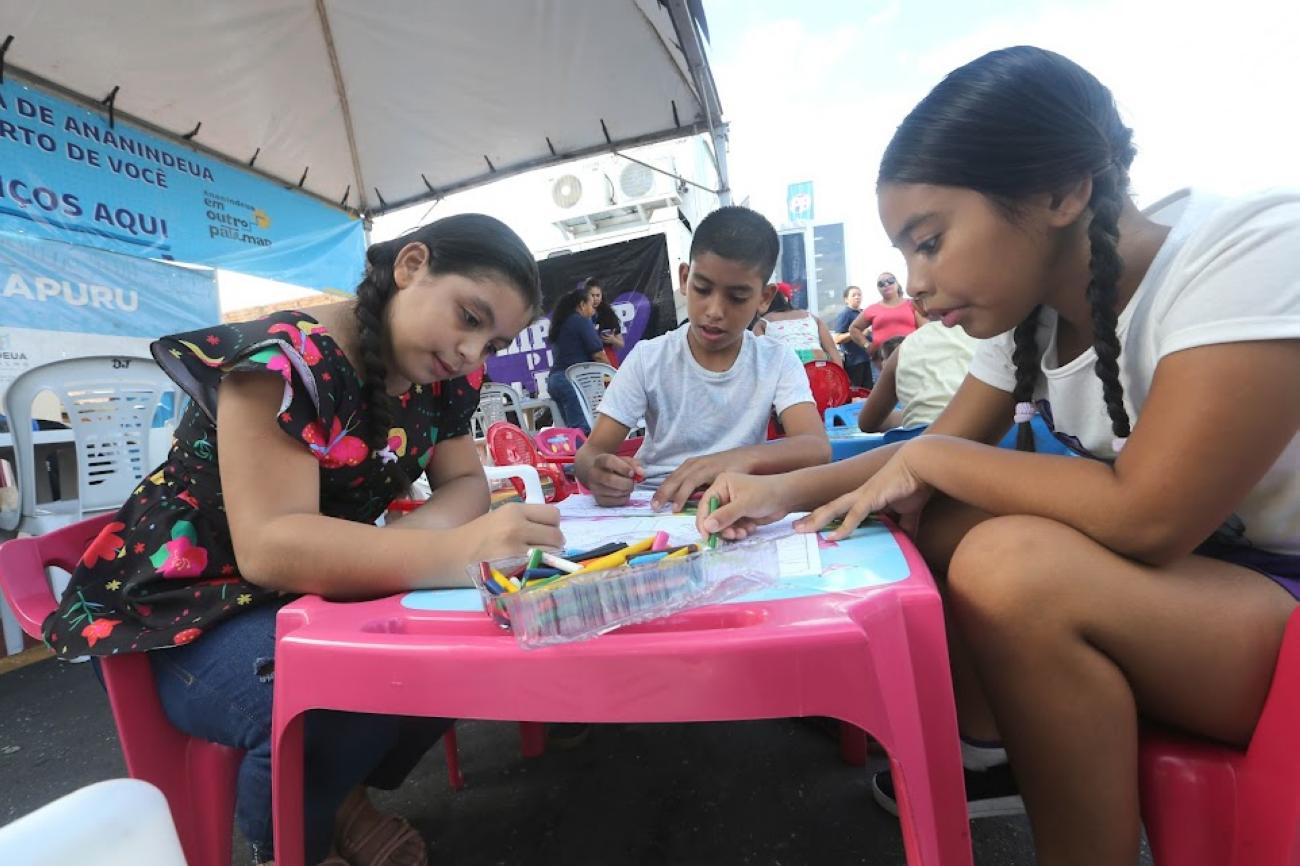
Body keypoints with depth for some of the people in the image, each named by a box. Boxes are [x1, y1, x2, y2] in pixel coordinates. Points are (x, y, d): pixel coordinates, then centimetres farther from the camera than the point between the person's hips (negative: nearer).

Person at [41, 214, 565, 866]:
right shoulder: (288, 360, -25)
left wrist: (406, 541, -23)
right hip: (193, 604, -6)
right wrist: (453, 552, -48)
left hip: (318, 586, 6)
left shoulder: (438, 377, -3)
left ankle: (346, 794, 10)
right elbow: (269, 545, -34)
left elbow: (464, 483, 0)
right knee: (329, 704, -33)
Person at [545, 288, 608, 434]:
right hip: (574, 379, -9)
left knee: (570, 428, 9)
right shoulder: (581, 321, -2)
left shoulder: (559, 323, 22)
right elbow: (597, 354, -9)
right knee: (582, 430, -15)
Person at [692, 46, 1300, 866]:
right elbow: (936, 453, 3)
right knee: (922, 515, -4)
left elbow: (1149, 514, -32)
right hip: (1175, 575, 7)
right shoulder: (1029, 320, -4)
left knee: (1012, 563, -31)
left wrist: (931, 460, -20)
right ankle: (992, 749, 8)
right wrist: (783, 490, -9)